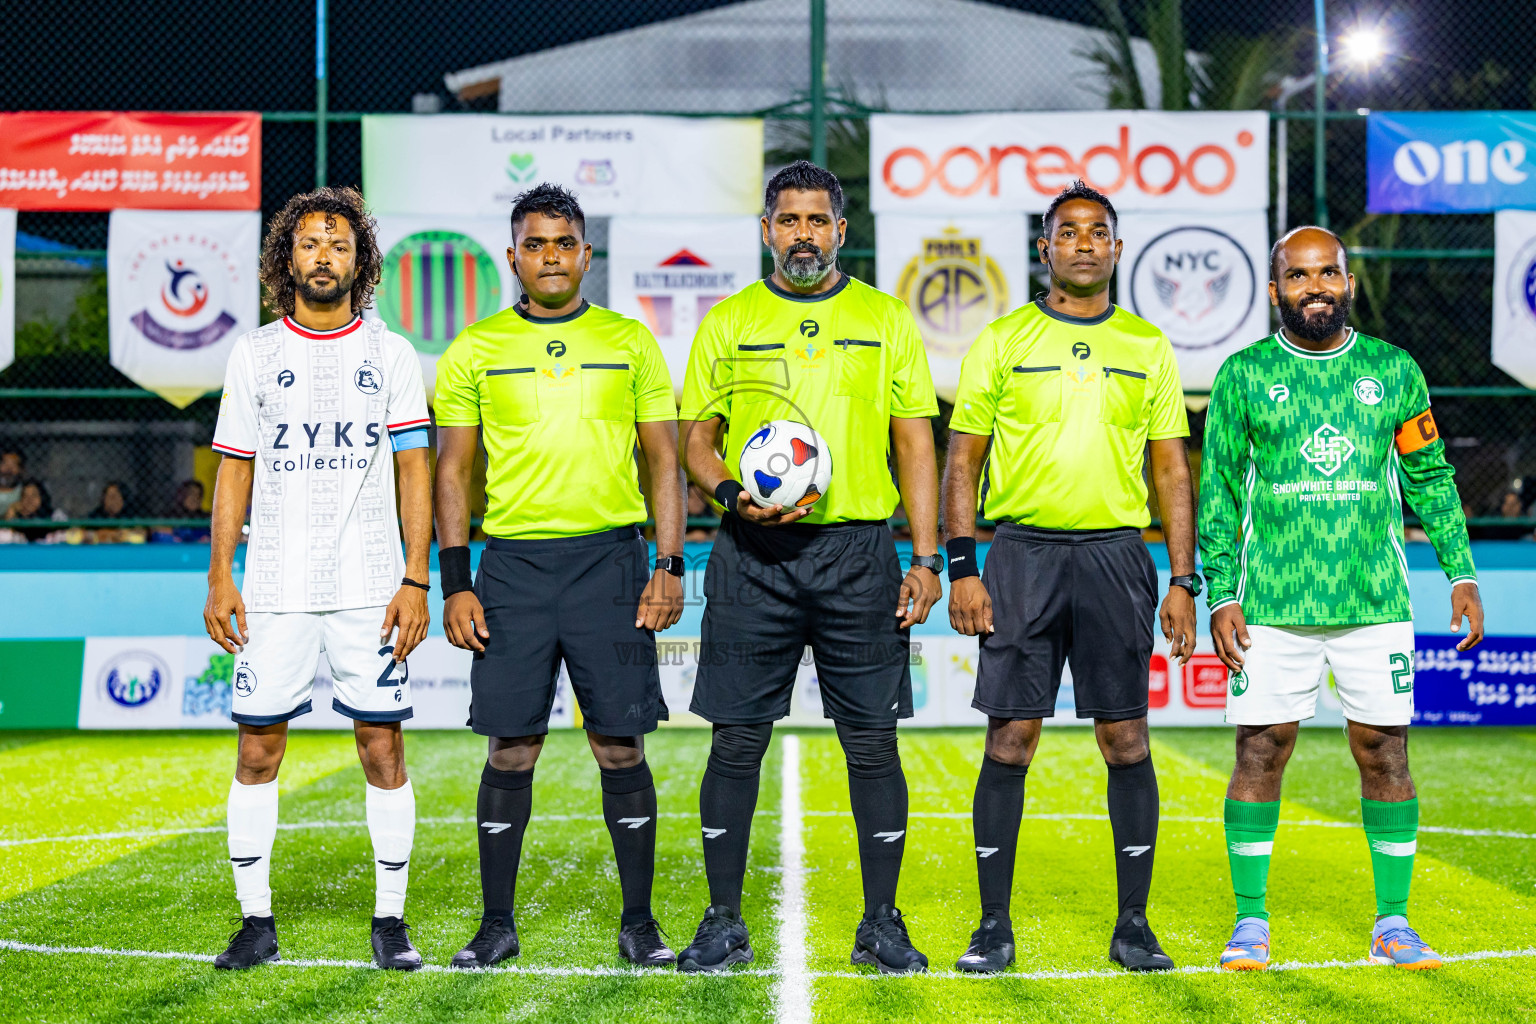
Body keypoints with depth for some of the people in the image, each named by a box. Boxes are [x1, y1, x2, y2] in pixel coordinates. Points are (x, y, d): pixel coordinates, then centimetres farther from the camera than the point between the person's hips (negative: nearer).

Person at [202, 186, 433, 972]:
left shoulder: (390, 354, 5)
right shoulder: (254, 354, 8)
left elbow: (415, 470, 3)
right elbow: (234, 471, 9)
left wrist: (416, 580, -6)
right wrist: (219, 577, 1)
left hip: (370, 585, -1)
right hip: (274, 587, 1)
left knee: (382, 744, -2)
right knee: (257, 746, 1)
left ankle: (390, 920, 8)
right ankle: (256, 920, 11)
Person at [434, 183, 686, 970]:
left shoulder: (630, 342, 7)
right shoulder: (475, 350, 7)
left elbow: (664, 461, 8)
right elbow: (452, 471, 7)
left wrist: (670, 567, -2)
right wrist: (454, 585, -1)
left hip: (610, 559, 0)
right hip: (512, 564, 0)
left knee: (620, 744, 1)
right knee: (511, 749, 2)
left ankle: (639, 920, 12)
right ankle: (497, 922, 14)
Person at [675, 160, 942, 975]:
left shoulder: (884, 320, 9)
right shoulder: (728, 323, 9)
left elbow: (915, 445, 8)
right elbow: (696, 440, 10)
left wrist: (926, 558, 0)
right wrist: (730, 493, -11)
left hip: (858, 549, 0)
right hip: (753, 555, 0)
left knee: (873, 739, 1)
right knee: (737, 739, 1)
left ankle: (881, 923, 12)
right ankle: (724, 922, 12)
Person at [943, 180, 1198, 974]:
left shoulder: (1147, 347, 10)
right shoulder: (1001, 342, 5)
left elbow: (1172, 471, 10)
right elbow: (962, 461, 5)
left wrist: (1183, 582, 3)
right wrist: (962, 567, -5)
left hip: (1117, 555, 1)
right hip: (1023, 553, -1)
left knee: (1125, 739, 2)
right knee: (1010, 737, -2)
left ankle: (1133, 924, 11)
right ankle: (994, 924, 7)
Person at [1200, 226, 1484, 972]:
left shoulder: (1393, 371, 8)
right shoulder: (1243, 376, 3)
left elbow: (1430, 479, 14)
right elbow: (1218, 492, 5)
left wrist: (1460, 572, 7)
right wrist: (1220, 595, -2)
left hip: (1375, 603, 1)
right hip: (1273, 604, -1)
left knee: (1385, 755, 2)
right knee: (1259, 756, 0)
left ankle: (1392, 925, 14)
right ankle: (1250, 923, 11)